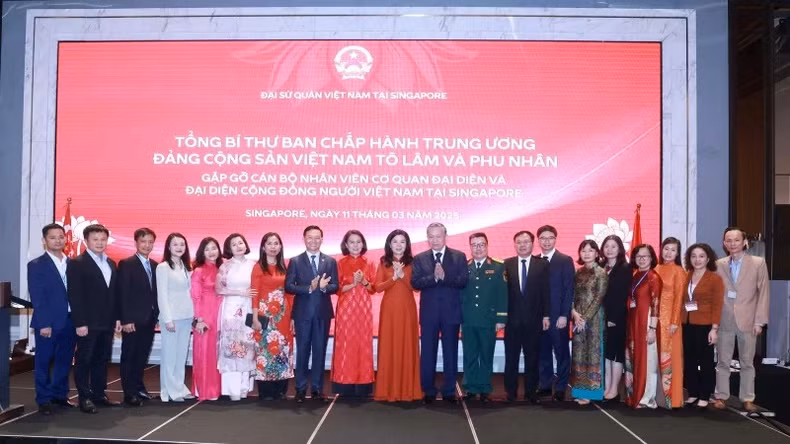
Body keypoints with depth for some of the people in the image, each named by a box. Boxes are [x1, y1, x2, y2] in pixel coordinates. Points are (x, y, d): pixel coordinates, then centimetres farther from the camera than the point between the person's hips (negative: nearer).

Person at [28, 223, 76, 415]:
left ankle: (60, 395, 26)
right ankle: (44, 400, 15)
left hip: (69, 321, 5)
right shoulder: (36, 265, -4)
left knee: (65, 360, 13)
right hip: (48, 323, -4)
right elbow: (37, 298, -9)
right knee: (43, 362, 5)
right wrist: (43, 324, -14)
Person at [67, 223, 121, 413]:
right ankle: (85, 398, 10)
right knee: (84, 360, 3)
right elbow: (74, 296, -12)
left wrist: (117, 318, 9)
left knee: (102, 359, 11)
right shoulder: (77, 263, -7)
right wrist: (80, 323, -17)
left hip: (107, 322, 6)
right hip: (88, 323, -6)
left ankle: (99, 394, 20)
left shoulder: (111, 264, 14)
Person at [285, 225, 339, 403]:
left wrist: (324, 287, -20)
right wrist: (309, 288, -20)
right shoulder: (295, 261, 1)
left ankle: (317, 389, 14)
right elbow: (288, 286, -7)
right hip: (303, 312, -1)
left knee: (320, 351, 6)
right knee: (302, 351, 4)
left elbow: (335, 287, 2)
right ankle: (301, 389, 12)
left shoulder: (330, 261, 6)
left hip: (323, 312, 2)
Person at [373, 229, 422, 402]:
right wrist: (394, 277, -16)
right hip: (389, 309, 0)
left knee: (407, 346, 2)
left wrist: (403, 275, -16)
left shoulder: (412, 263, 4)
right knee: (388, 347, 0)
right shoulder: (384, 262, 4)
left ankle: (408, 388, 8)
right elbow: (378, 287, -3)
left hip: (407, 309, 0)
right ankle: (388, 389, 6)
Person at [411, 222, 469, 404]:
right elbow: (415, 283, -8)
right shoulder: (420, 258, 4)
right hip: (429, 312, 1)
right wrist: (433, 277, -23)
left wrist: (444, 276, -22)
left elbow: (464, 281, -9)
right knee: (427, 353, 6)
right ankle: (428, 391, 18)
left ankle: (449, 391, 18)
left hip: (451, 312, 0)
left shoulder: (459, 257, 1)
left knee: (450, 353, 7)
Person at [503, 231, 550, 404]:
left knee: (532, 358, 7)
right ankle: (511, 392, 15)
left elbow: (546, 291, 2)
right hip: (512, 319, 0)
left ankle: (531, 392, 17)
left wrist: (546, 315, -1)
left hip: (534, 320, 0)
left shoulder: (542, 264, 3)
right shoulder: (506, 264, 4)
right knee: (511, 357, 5)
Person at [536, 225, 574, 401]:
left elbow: (569, 290, -6)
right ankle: (545, 385, 20)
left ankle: (560, 388, 14)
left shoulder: (565, 261, -2)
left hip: (558, 316, -3)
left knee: (561, 352, 5)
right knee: (543, 352, 10)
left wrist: (564, 315, -13)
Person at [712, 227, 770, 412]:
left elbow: (764, 293, -2)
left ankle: (747, 399, 18)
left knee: (747, 362, 8)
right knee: (723, 362, 7)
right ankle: (721, 397, 16)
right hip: (724, 321, 1)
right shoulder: (718, 265, 4)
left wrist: (759, 321, -7)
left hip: (747, 320, -1)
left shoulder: (758, 263, 0)